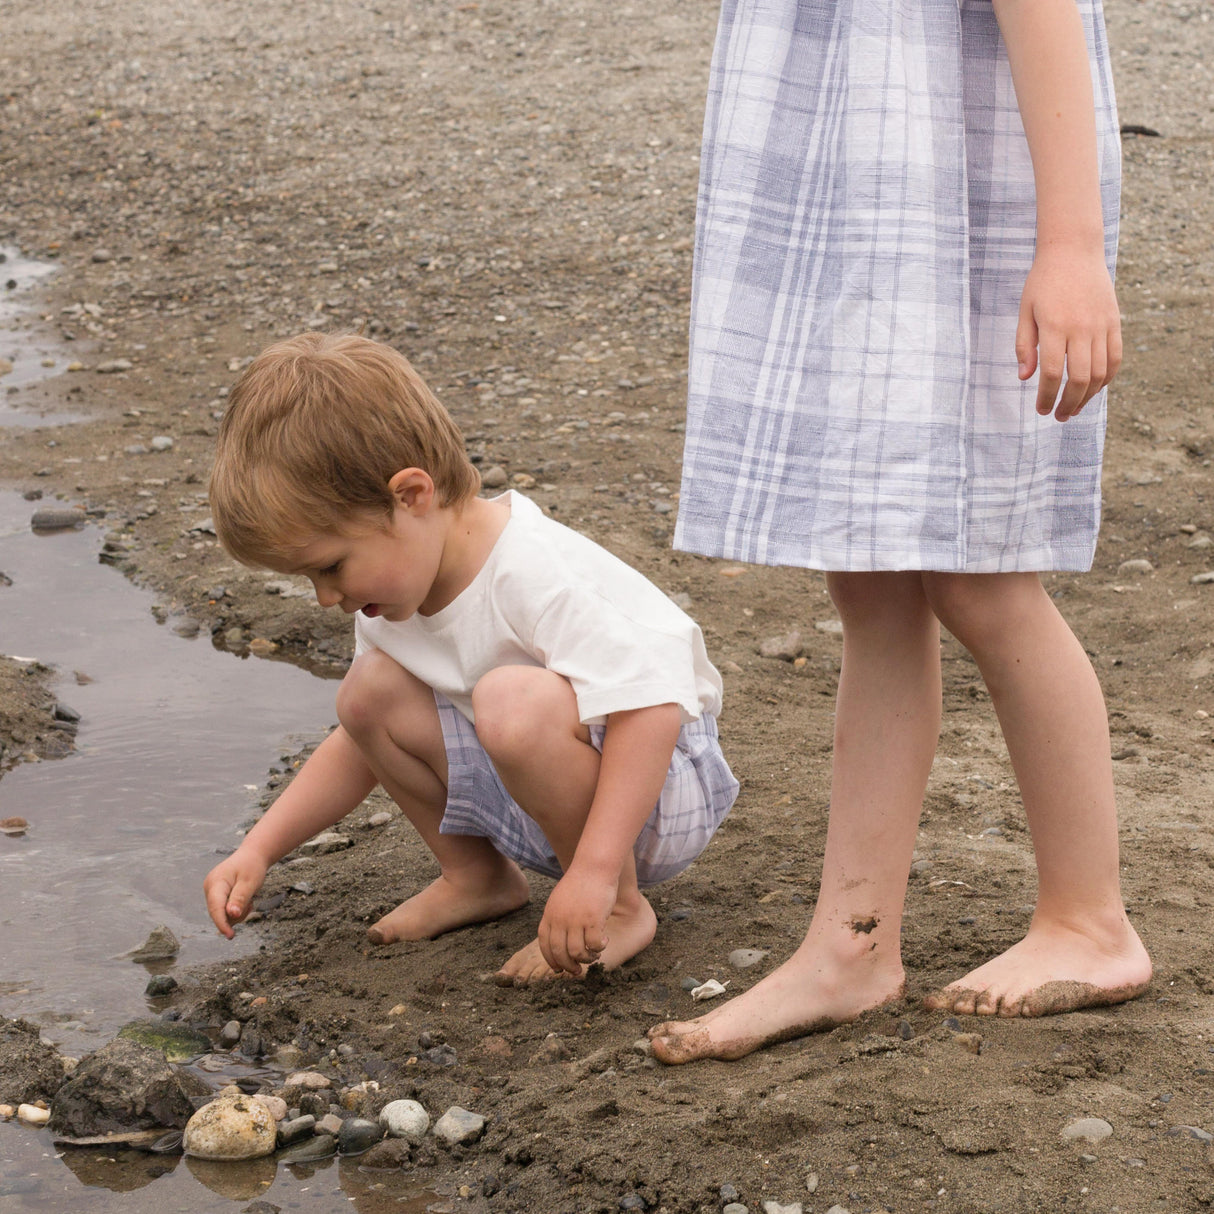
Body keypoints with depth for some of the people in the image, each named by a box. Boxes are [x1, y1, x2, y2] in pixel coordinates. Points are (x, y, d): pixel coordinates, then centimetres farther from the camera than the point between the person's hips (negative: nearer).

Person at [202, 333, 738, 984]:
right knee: (370, 693, -6)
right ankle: (476, 874, 11)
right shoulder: (390, 590, -2)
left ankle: (620, 907, -17)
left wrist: (594, 872, -40)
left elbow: (651, 708, -36)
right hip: (544, 796, 8)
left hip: (659, 790, -8)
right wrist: (257, 851, 1)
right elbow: (360, 749, 11)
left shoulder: (537, 576, -30)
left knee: (512, 700, -36)